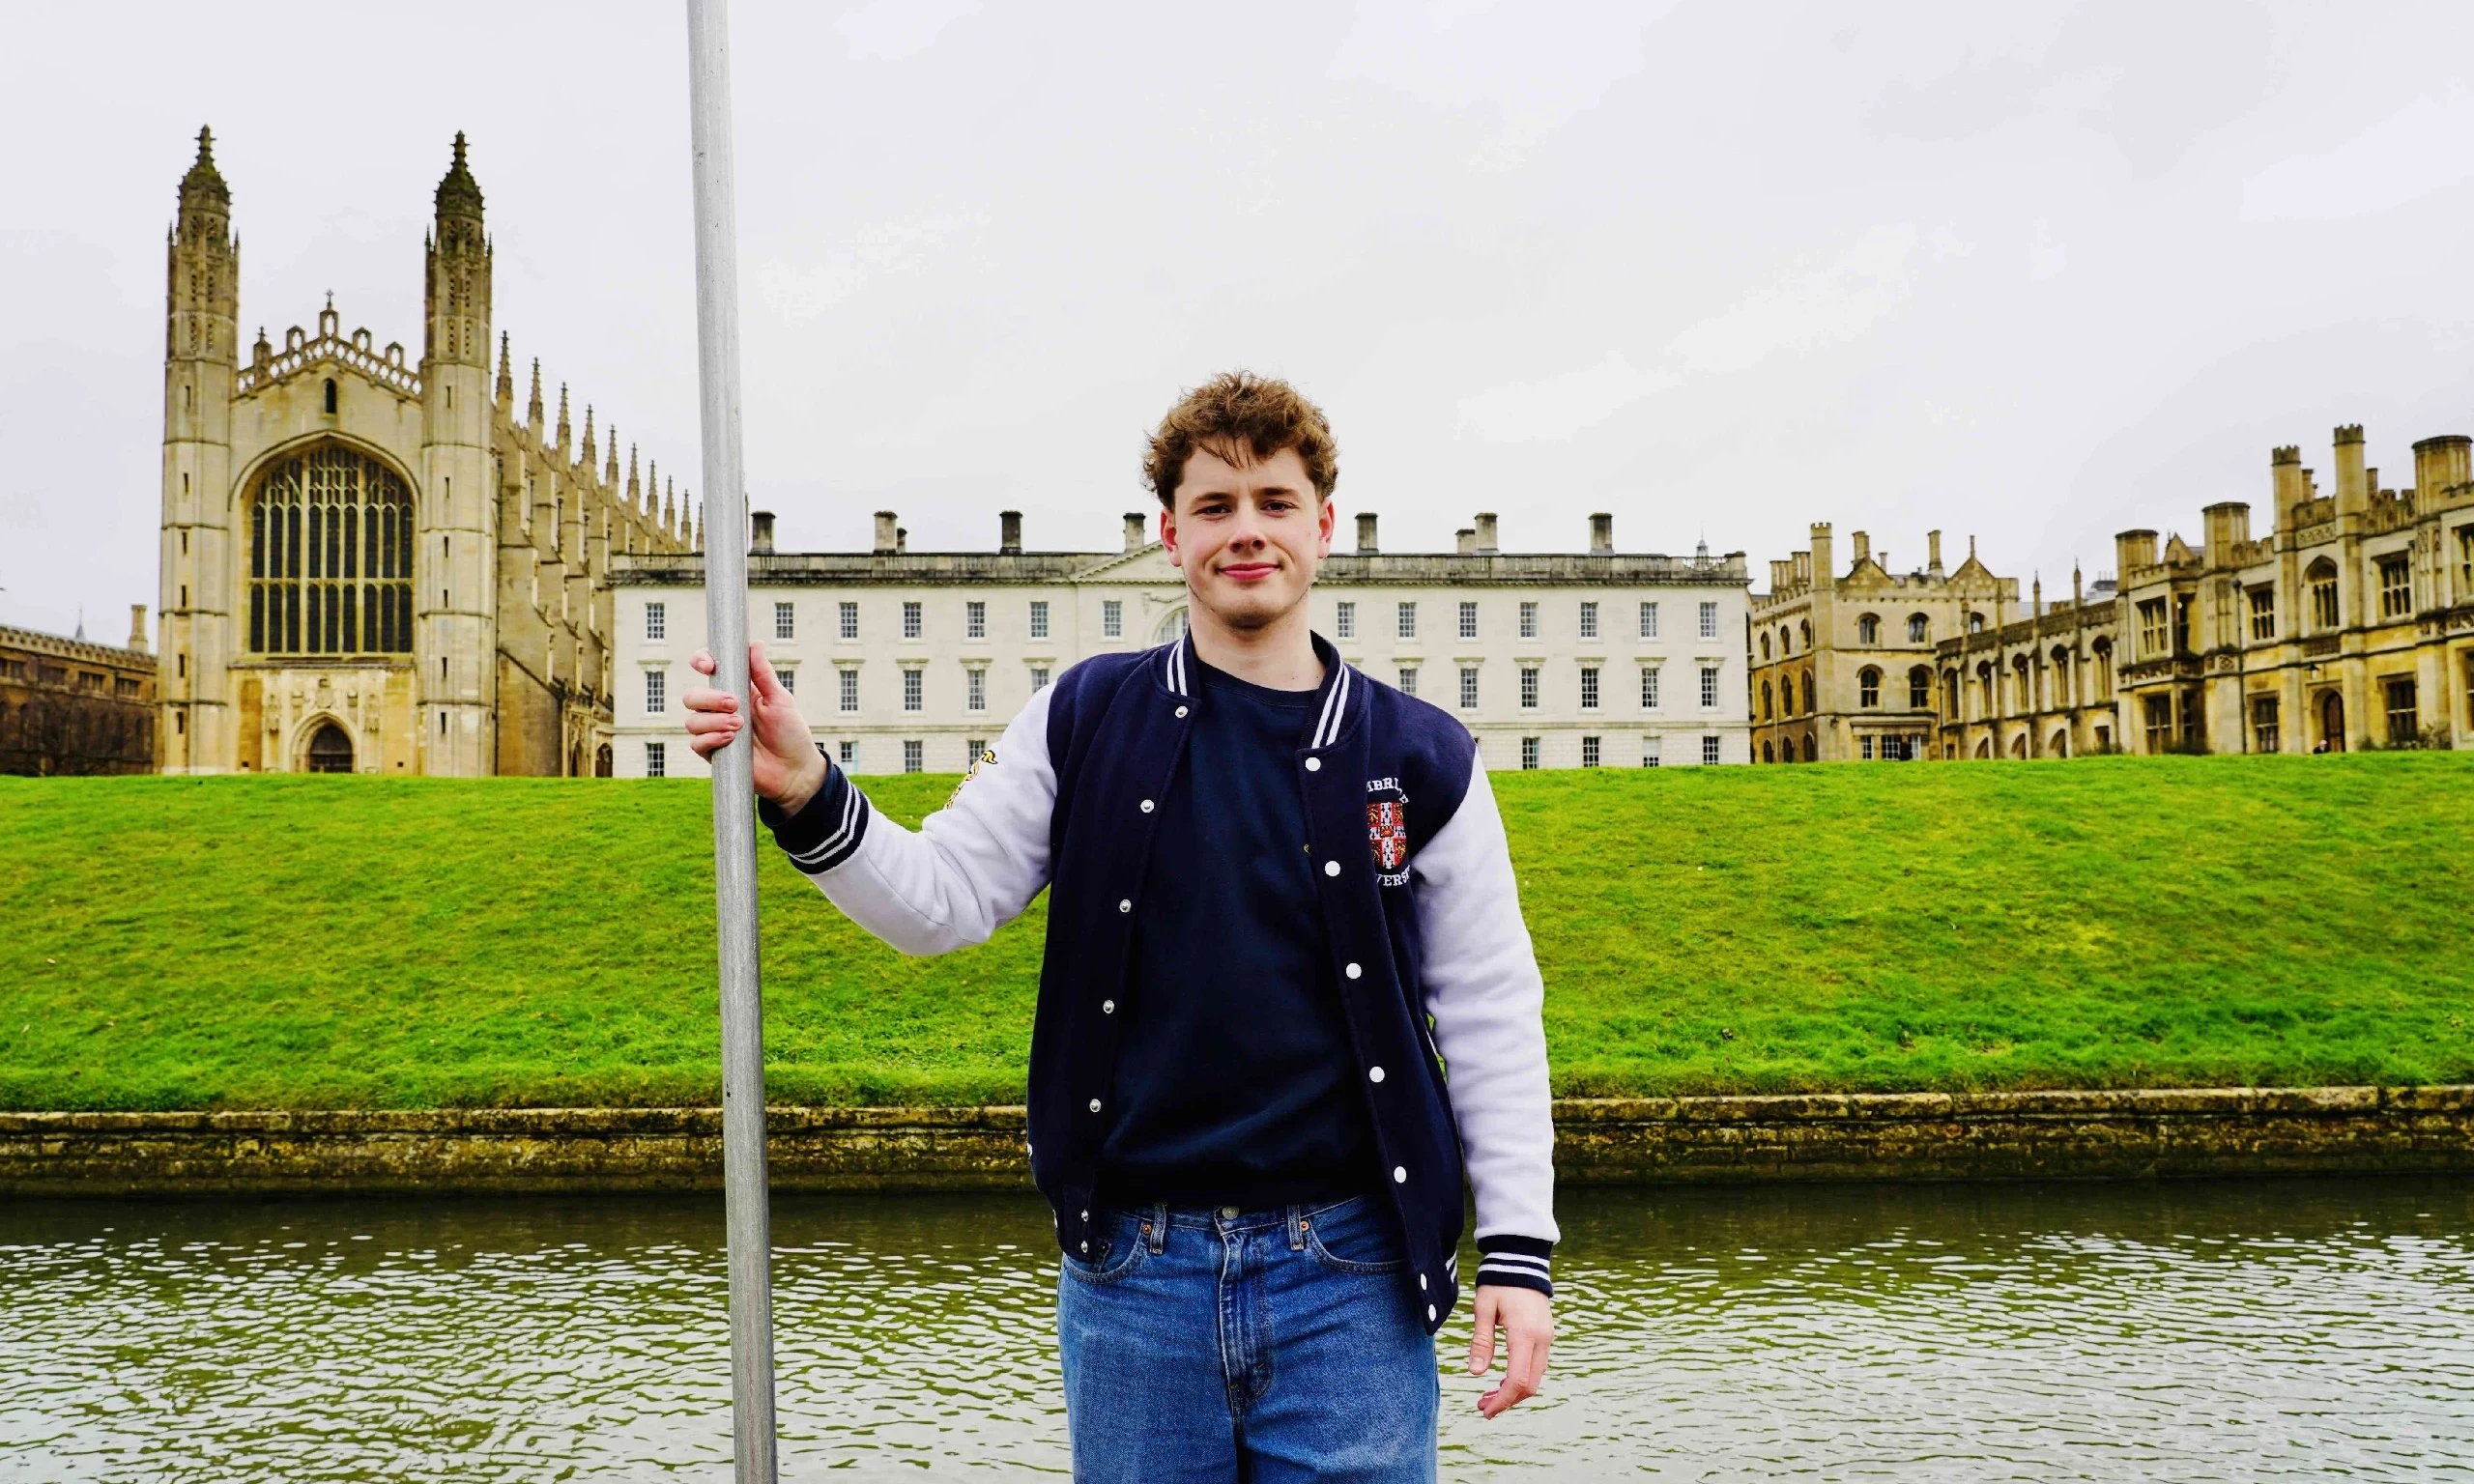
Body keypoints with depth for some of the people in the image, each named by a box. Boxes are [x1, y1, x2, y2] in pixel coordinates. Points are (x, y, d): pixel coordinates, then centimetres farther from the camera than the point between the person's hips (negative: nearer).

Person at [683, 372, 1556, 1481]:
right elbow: (941, 899, 0)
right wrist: (807, 796, -17)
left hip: (1347, 1275, 0)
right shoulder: (1084, 721, 3)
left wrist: (1517, 1252, -1)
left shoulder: (1419, 761, 1)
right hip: (1133, 1272, 1)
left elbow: (1490, 1016, 3)